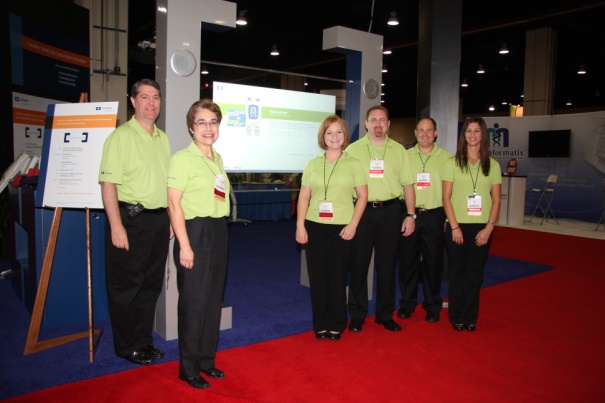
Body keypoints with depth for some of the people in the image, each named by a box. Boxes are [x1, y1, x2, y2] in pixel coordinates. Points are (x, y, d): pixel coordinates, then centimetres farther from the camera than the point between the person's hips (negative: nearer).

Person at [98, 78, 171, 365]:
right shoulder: (121, 136, -8)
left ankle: (143, 340, 29)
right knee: (126, 285, 5)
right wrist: (116, 226, -19)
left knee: (151, 284, 14)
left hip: (159, 220, 7)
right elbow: (108, 183, -14)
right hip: (131, 219, -7)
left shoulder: (162, 138, 13)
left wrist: (170, 219, 13)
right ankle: (127, 346, 20)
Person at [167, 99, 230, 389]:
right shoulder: (182, 158, -10)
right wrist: (184, 245, -20)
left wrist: (218, 233, 14)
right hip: (195, 231, -8)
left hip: (218, 231, 8)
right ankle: (188, 367, 18)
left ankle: (206, 358, 30)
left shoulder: (217, 158, 13)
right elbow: (174, 203, -15)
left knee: (213, 298, 14)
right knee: (194, 300, 1)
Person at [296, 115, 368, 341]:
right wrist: (300, 225, -2)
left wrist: (353, 225, -8)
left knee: (337, 277, 5)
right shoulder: (313, 164, 8)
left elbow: (362, 196, 1)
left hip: (342, 228, -2)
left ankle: (336, 325, 20)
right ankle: (320, 325, 20)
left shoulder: (353, 164, 3)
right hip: (315, 227, 2)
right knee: (317, 277, 5)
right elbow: (304, 196, 6)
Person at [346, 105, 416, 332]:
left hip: (390, 211, 1)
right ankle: (357, 315, 16)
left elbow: (407, 184, 8)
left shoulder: (398, 150, 8)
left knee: (387, 265, 8)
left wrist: (410, 215, 2)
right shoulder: (353, 149, 3)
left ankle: (385, 315, 22)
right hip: (362, 210, -1)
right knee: (359, 263, 3)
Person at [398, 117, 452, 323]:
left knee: (433, 262, 7)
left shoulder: (446, 158, 3)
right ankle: (407, 303, 21)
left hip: (435, 216, -1)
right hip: (409, 214, 1)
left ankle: (432, 306, 22)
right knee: (408, 260, 7)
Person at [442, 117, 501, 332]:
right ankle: (456, 316, 18)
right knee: (457, 272, 6)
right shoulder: (452, 163, 0)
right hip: (457, 226, -1)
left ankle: (471, 317, 21)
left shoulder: (492, 165, 6)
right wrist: (455, 226, -10)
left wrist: (489, 227, -6)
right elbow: (446, 198, -3)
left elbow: (496, 200, 5)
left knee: (475, 272, 8)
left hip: (482, 227, 2)